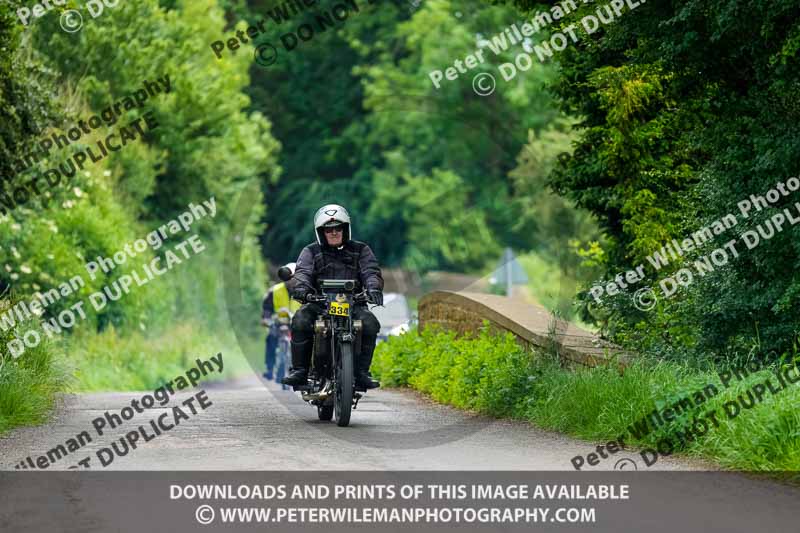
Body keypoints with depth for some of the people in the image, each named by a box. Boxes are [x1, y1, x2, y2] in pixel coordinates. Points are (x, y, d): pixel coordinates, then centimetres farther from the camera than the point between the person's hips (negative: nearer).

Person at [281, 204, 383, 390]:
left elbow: (371, 271, 2)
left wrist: (373, 288, -22)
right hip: (319, 303, 0)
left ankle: (361, 372, -22)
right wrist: (301, 288, -28)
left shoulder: (360, 250, 16)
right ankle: (299, 370, -23)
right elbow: (302, 272, -3)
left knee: (370, 324, -30)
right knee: (300, 322, -31)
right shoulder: (311, 252, 14)